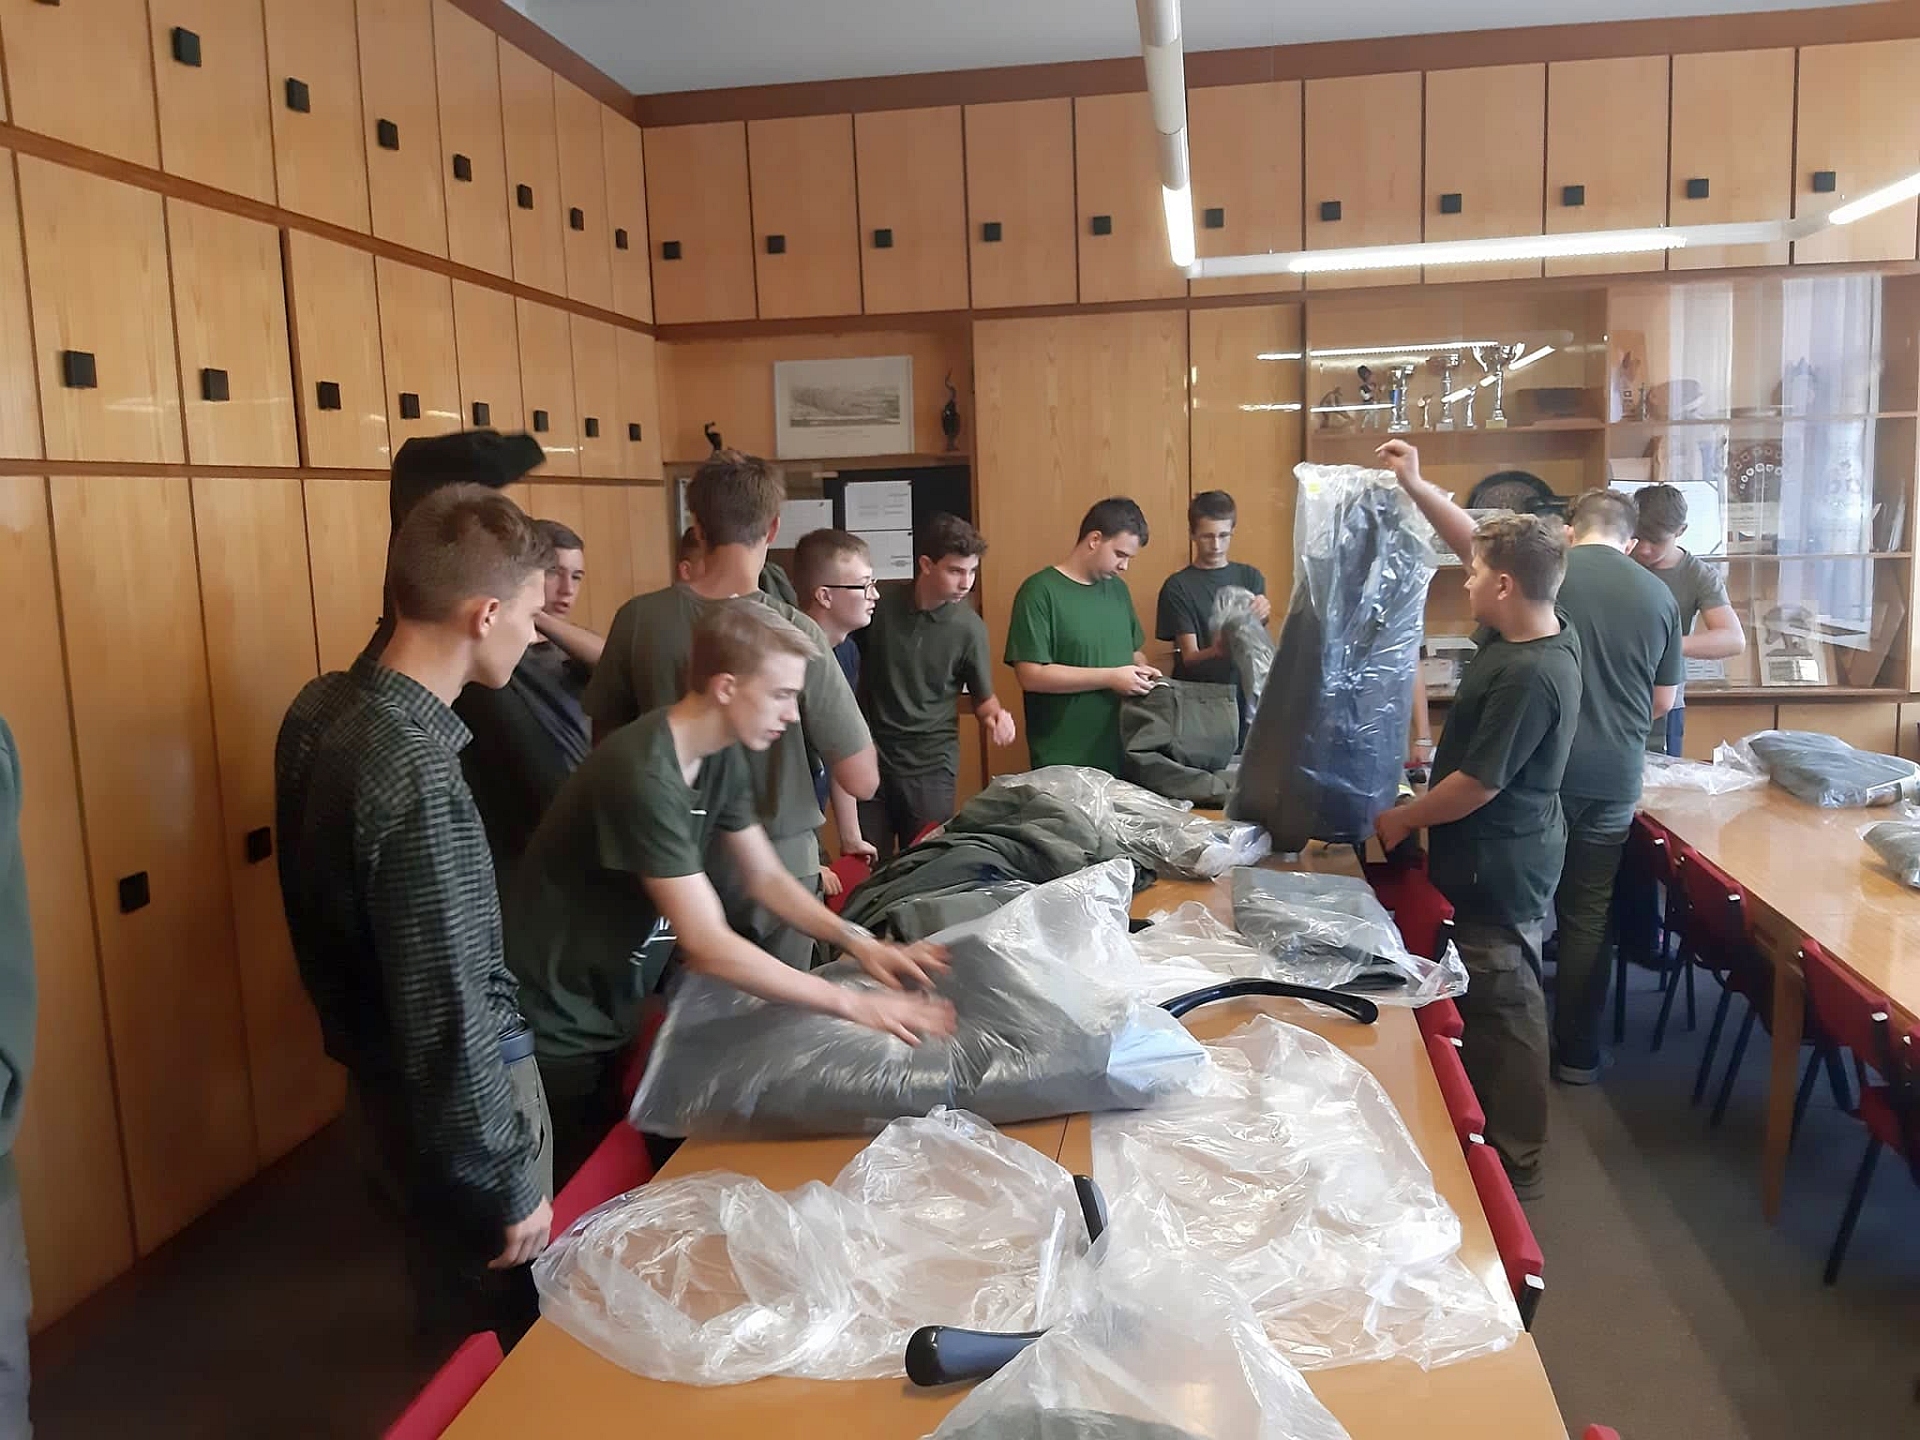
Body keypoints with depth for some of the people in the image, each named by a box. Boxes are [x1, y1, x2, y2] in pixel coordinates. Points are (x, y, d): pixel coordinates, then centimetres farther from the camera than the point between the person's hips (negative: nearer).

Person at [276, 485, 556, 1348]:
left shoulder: (323, 708, -4)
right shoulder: (419, 777, -31)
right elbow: (450, 1017, -27)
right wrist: (512, 1183, -18)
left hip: (382, 1068, 9)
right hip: (450, 1089, -8)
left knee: (451, 1297, 29)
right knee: (503, 1337, 14)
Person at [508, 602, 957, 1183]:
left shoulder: (722, 757, -3)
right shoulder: (644, 776, -32)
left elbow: (766, 878, 6)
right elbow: (708, 946, -32)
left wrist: (859, 943, -8)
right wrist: (852, 1004, -29)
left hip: (610, 1010, 8)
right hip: (557, 1025, -8)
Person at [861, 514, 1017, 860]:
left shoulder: (969, 627, -10)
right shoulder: (880, 605, -8)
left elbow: (983, 697, 1)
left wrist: (994, 716, -21)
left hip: (930, 766, -1)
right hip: (872, 756, 1)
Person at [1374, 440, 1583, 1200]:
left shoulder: (1529, 676, -28)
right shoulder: (1534, 627, -1)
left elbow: (1478, 785, -24)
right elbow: (1477, 541, 11)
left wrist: (1402, 819, -10)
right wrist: (1416, 486, 5)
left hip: (1499, 872, -10)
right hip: (1493, 861, 10)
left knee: (1503, 1012, 3)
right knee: (1483, 1003, 20)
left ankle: (1514, 1162, 17)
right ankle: (1487, 1128, 35)